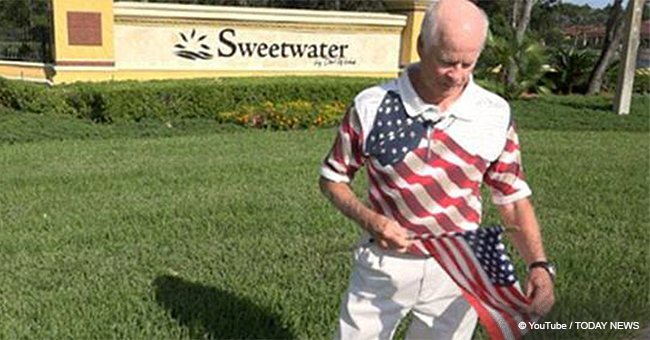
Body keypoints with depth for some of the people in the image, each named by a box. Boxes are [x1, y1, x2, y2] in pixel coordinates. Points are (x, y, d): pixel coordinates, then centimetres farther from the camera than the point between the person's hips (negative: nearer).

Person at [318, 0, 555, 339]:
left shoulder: (495, 115, -6)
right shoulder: (371, 105, -11)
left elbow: (513, 198, 1)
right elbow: (332, 178, 0)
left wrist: (538, 264, -13)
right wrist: (370, 220, -17)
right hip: (383, 266, -1)